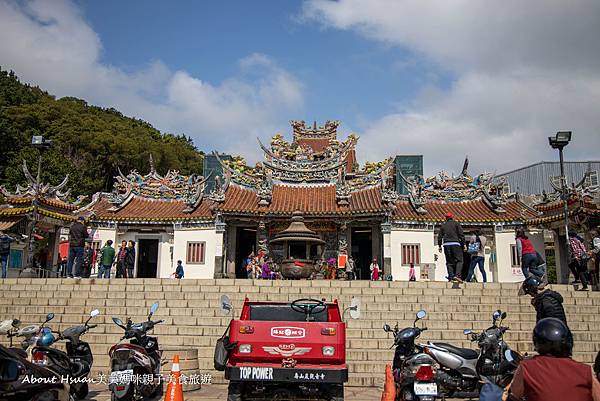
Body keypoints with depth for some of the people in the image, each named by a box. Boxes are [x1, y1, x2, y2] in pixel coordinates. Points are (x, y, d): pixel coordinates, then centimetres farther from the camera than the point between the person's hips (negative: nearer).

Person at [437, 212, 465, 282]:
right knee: (459, 261, -1)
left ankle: (451, 277, 1)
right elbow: (461, 234, -2)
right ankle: (457, 275, -17)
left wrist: (439, 246, 17)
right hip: (455, 244, -3)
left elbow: (439, 236, 12)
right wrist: (463, 244, -1)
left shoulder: (443, 225, 15)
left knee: (449, 262, 7)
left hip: (446, 245, 3)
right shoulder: (456, 224, 6)